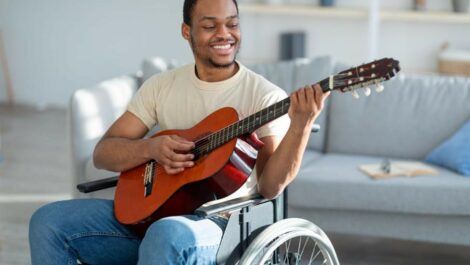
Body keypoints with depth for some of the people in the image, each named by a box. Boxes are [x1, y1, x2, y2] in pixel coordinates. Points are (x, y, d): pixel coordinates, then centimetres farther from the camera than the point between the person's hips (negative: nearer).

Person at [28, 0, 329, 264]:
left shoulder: (266, 96, -5)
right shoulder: (161, 86, 7)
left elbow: (270, 187, -16)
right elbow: (102, 153, 6)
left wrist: (301, 125, -31)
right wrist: (151, 148, -14)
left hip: (222, 223, -5)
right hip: (153, 213, 5)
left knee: (166, 235, -39)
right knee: (49, 221, -11)